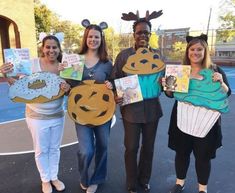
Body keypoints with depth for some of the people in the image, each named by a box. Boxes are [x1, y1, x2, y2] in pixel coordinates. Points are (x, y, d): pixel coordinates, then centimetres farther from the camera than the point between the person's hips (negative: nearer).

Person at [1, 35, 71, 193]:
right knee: (41, 150, 13)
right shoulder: (32, 64, -14)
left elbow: (69, 92, 0)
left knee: (55, 148, 18)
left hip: (58, 115, 3)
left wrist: (68, 88, -23)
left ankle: (54, 177, 39)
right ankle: (45, 180, 36)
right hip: (37, 116, -3)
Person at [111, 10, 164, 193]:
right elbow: (115, 80, -2)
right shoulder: (124, 55, -4)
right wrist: (115, 96, -21)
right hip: (131, 109, -3)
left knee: (148, 147, 17)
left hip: (152, 109, 3)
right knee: (131, 148, 8)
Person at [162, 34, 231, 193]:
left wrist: (221, 82, -21)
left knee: (203, 155, 8)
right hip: (183, 119, 2)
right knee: (181, 152, 13)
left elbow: (227, 94, -2)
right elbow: (171, 94, 7)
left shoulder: (215, 70, -2)